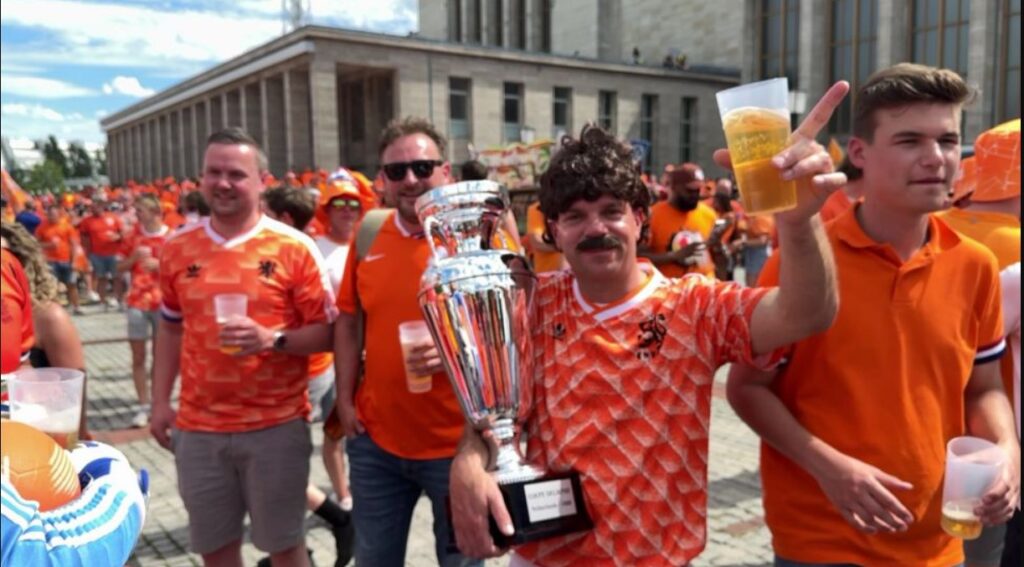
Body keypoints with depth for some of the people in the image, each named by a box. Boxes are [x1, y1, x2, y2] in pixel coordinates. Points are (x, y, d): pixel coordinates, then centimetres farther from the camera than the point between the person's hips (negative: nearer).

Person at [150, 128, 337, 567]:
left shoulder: (294, 248, -8)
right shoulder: (177, 248, 4)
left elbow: (327, 332, -6)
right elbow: (171, 329, 15)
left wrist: (272, 339, -23)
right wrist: (160, 402, 11)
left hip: (277, 424, -3)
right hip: (198, 427, 3)